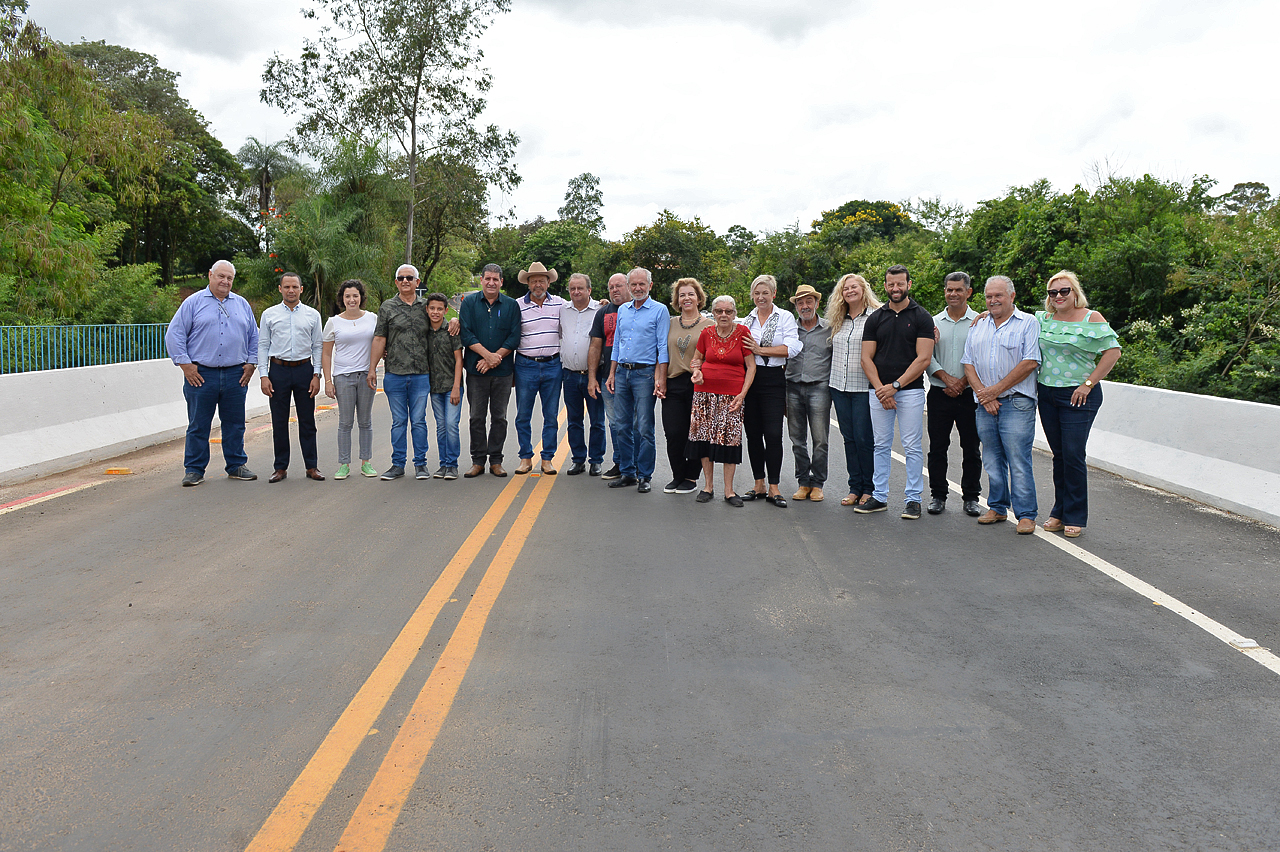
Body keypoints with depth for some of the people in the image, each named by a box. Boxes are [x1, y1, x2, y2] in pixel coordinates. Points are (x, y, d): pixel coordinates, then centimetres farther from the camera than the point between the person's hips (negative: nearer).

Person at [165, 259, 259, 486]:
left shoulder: (242, 304, 14)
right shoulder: (193, 302, 3)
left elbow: (254, 336, 18)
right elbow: (174, 335, 0)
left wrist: (251, 363, 8)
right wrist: (185, 364, -7)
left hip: (235, 375, 3)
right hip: (201, 374, -3)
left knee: (235, 424, 8)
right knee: (198, 425, 2)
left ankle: (236, 466, 19)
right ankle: (194, 470, 10)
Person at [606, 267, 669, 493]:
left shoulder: (660, 310, -2)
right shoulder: (622, 310, 15)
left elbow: (663, 347, -6)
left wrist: (661, 379, -13)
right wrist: (612, 374, 13)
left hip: (645, 373, -5)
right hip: (622, 372, 5)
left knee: (644, 428, -5)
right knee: (623, 427, 8)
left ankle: (644, 476, 3)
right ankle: (628, 472, 17)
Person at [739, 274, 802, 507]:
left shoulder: (785, 317, 2)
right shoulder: (747, 320, 14)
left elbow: (791, 348, -10)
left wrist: (760, 350, -11)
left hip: (773, 380, -4)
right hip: (749, 379, 4)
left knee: (773, 434, -9)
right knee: (753, 434, 5)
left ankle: (774, 489, -3)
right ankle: (759, 485, 14)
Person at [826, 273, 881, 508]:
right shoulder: (837, 321, 14)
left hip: (864, 388, -5)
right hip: (839, 387, 5)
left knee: (864, 438, -4)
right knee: (849, 438, 8)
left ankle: (869, 489, 8)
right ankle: (855, 488, 15)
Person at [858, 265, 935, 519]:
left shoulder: (921, 317, 1)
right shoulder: (875, 318, 10)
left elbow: (923, 358, -7)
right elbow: (867, 358, 6)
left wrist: (895, 386, -13)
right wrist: (880, 388, -8)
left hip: (910, 391, -3)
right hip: (879, 391, 3)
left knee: (912, 447, -1)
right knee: (881, 445, 8)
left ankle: (913, 500, 6)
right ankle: (879, 497, 16)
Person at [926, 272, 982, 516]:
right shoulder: (934, 322, 9)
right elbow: (927, 357, 3)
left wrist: (962, 383, -12)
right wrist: (947, 378, -10)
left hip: (969, 394, -2)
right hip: (939, 394, 2)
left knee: (971, 448, 4)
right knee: (937, 447, 5)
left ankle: (971, 497, 14)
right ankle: (938, 496, 15)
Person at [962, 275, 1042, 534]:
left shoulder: (1028, 323, 0)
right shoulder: (978, 326, 16)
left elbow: (1030, 363, -10)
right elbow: (968, 364, 11)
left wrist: (996, 390, -12)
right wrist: (982, 394, -5)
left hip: (1017, 403, -5)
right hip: (985, 405, 5)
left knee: (1018, 460, -7)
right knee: (992, 460, 10)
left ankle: (1026, 515, -1)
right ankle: (998, 507, 22)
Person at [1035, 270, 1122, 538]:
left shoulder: (1091, 318, -4)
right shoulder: (1042, 319, 9)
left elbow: (1113, 352, -9)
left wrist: (1088, 383, -12)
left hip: (1078, 396, -4)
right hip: (1047, 393, 5)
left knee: (1073, 455, -6)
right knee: (1059, 455, 11)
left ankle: (1075, 518, 5)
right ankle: (1059, 512, 20)